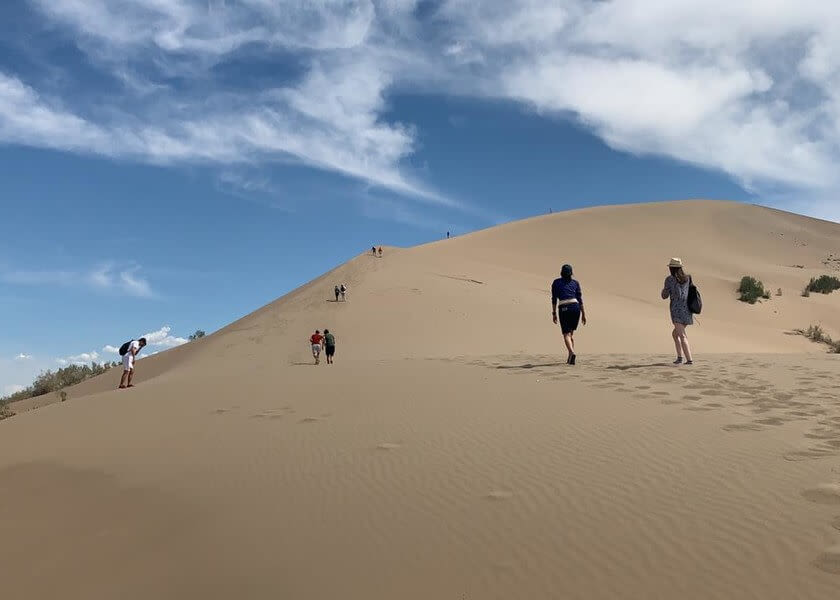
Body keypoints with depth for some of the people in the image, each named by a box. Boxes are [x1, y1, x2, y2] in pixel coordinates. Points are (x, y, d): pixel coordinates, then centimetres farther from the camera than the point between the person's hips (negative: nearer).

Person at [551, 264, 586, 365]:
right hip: (575, 307, 3)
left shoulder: (556, 282, 11)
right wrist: (583, 314, 13)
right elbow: (580, 299, 10)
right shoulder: (575, 283, 14)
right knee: (571, 333, 18)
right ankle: (570, 358, 15)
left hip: (563, 309, -3)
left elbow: (554, 299, 6)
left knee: (566, 334, -4)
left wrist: (554, 313, 9)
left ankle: (572, 353, -31)